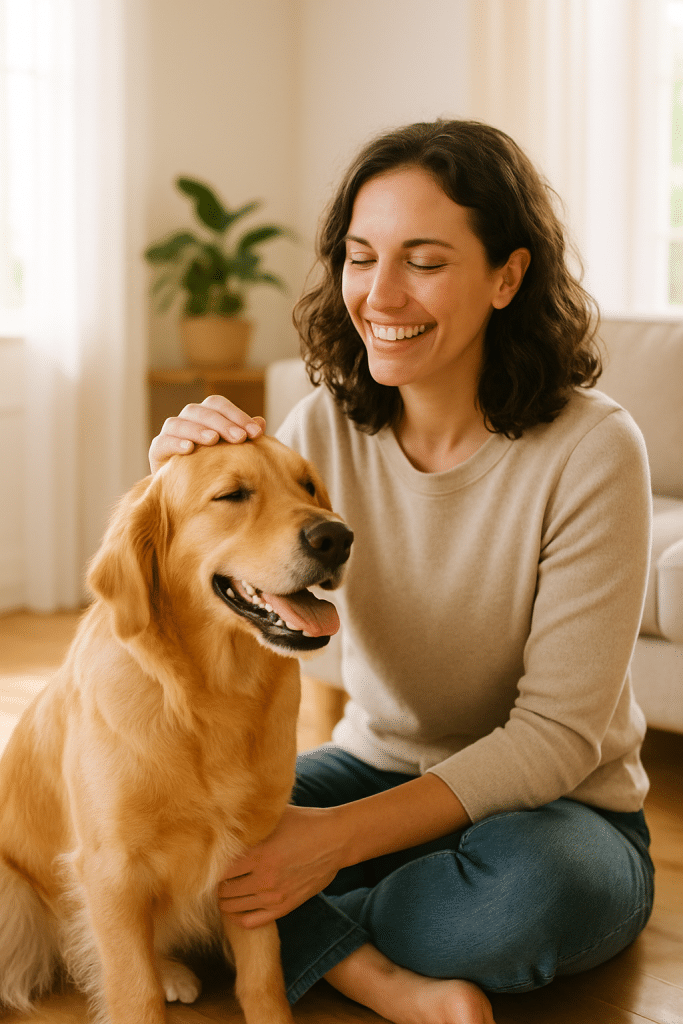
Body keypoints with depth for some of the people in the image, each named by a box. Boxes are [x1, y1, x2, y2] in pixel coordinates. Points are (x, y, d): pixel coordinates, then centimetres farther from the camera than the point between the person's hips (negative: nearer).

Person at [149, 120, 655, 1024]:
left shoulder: (592, 450, -20)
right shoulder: (325, 426, -7)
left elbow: (558, 735, -20)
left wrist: (342, 836, -29)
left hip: (556, 806, -3)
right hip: (376, 769, 4)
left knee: (533, 881, -38)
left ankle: (318, 945, -10)